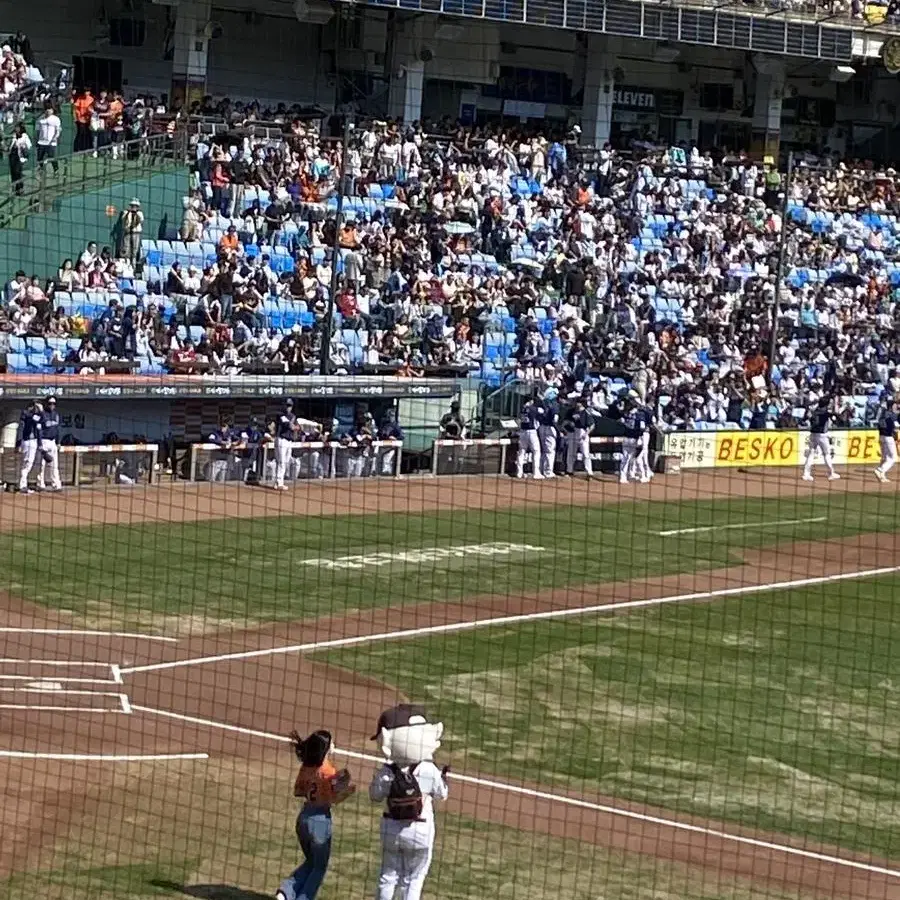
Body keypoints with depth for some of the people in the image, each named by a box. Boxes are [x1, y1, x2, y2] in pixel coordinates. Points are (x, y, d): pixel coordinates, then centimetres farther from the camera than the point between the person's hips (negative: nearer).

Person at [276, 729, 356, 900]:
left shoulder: (306, 767, 1)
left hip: (303, 817, 7)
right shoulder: (327, 771, -19)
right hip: (320, 818, -7)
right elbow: (334, 798, -17)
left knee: (311, 862, 22)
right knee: (319, 867, 12)